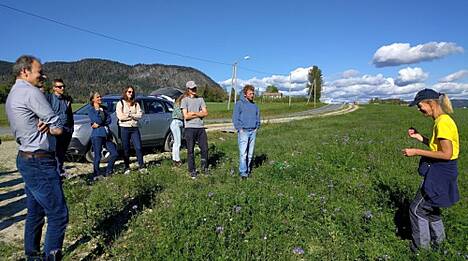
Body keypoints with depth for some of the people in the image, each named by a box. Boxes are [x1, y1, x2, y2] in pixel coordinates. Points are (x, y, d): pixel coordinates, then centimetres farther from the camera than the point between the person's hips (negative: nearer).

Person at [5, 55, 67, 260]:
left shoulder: (12, 95, 17)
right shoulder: (31, 92, -14)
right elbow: (58, 128, -16)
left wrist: (46, 126, -4)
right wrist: (50, 127, 4)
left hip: (26, 159, 11)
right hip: (40, 163, -11)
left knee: (35, 212, 19)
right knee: (58, 215, -6)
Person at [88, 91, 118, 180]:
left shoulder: (104, 108, 14)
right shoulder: (91, 110, -1)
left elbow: (109, 120, 2)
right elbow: (98, 120, -15)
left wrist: (99, 124, -9)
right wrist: (99, 111, -4)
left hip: (107, 134, 6)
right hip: (97, 135, -6)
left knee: (115, 153, 3)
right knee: (97, 156, -1)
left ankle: (108, 172, 20)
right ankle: (96, 175, 13)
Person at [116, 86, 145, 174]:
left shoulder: (136, 104, 12)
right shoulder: (120, 103, 4)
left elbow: (139, 115, -1)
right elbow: (120, 116, -9)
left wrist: (129, 115, -12)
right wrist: (133, 116, -6)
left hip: (134, 128, 2)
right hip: (124, 128, -2)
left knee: (138, 147, -4)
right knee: (126, 149, 4)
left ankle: (141, 166, 1)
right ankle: (127, 168, 14)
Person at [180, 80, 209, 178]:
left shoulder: (200, 99, 13)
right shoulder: (184, 100, 1)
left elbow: (205, 113, 2)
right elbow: (186, 116, -9)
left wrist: (193, 113, -8)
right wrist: (199, 114, -3)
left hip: (200, 127, 4)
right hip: (190, 128, -3)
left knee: (205, 148, 5)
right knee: (190, 150, 3)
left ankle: (205, 167, 23)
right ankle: (192, 171, 13)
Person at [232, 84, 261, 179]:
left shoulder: (254, 105, 15)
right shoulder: (239, 104, -1)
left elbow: (258, 117, 22)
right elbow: (235, 118, -4)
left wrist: (257, 127, 9)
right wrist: (240, 129, -10)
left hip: (253, 131, 5)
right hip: (243, 131, -5)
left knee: (250, 153, 7)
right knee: (243, 153, -10)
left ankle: (248, 170, 17)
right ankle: (243, 172, -5)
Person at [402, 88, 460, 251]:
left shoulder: (443, 122, -22)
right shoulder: (441, 120, 9)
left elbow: (447, 153, -24)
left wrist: (417, 152, -21)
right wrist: (420, 137, 5)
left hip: (440, 174, -10)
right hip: (439, 171, 10)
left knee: (417, 209, 1)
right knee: (429, 206, 24)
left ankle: (421, 247, 19)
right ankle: (438, 239, 43)